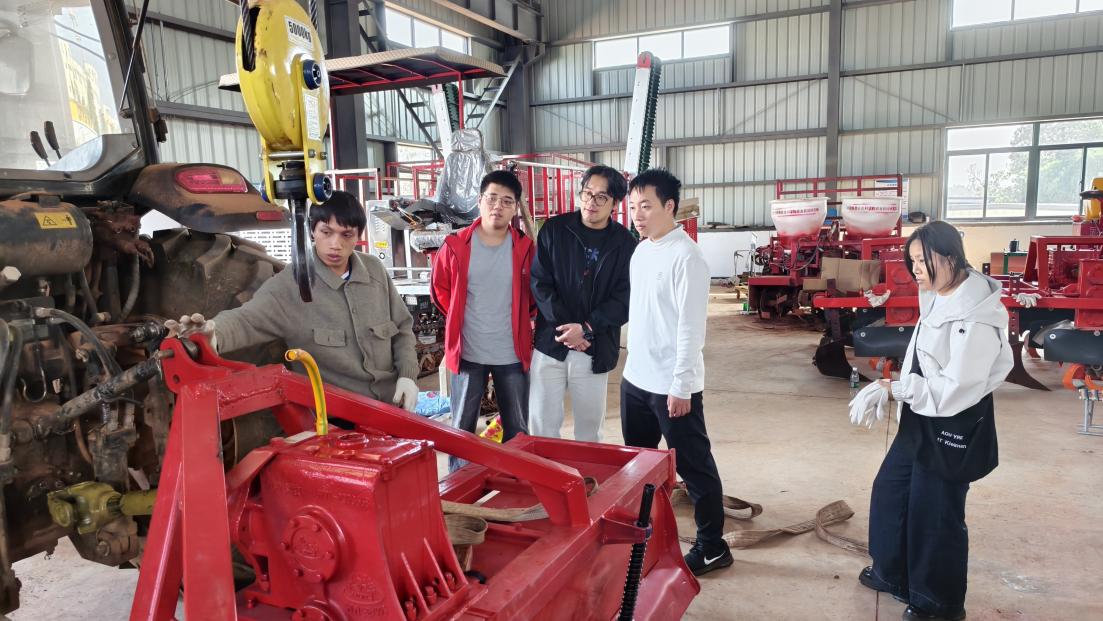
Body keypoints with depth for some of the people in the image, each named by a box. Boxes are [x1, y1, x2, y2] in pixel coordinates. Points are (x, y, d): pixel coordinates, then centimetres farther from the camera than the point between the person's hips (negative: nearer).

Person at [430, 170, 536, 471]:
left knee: (518, 429, 13)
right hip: (468, 353, 0)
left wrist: (519, 319, 8)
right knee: (461, 427, 12)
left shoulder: (524, 248, -5)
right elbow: (439, 287, 10)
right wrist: (461, 318, 9)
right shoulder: (456, 246, -5)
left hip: (513, 354, 1)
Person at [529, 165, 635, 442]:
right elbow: (539, 282, -3)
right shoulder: (554, 230, 0)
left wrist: (586, 328, -14)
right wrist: (564, 327, -11)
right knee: (542, 425, 5)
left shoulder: (625, 244, 1)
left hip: (596, 349, 0)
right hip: (550, 343, 0)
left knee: (589, 428, 11)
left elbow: (625, 299, -3)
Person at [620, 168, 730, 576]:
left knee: (693, 466, 4)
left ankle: (712, 546, 19)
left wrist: (681, 386, -20)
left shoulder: (686, 256, -17)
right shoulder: (640, 251, 9)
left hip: (672, 385, -8)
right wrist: (633, 365, 17)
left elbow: (691, 326, -20)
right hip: (635, 378, 9)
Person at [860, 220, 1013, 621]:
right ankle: (893, 573, 39)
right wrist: (900, 388, -2)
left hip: (953, 428, -9)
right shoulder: (939, 299, 4)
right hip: (922, 421, 9)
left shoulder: (974, 319, -25)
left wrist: (900, 389, -16)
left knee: (935, 513, 6)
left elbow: (956, 388, -25)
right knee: (889, 489, 20)